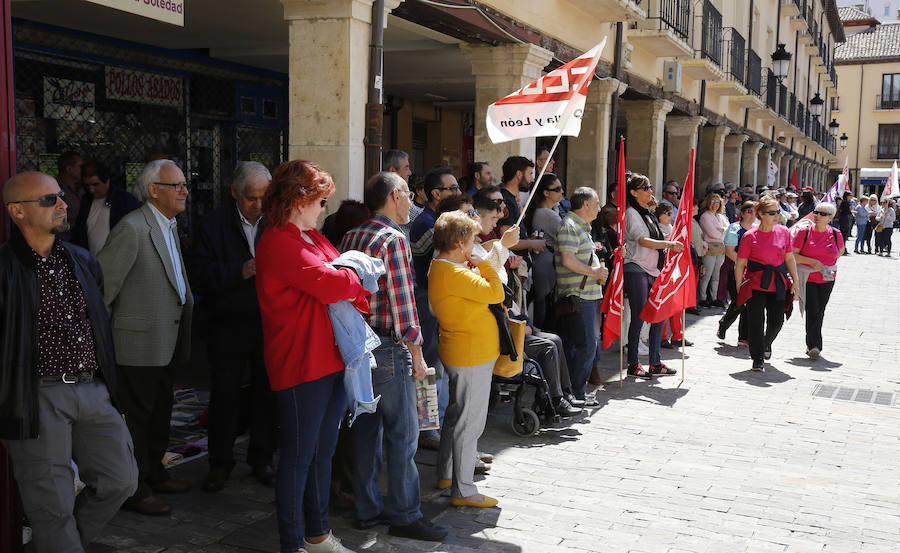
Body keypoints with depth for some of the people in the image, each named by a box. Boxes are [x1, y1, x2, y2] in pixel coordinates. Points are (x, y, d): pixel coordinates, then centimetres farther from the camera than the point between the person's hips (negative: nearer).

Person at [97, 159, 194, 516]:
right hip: (140, 341, -9)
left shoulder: (170, 226, 13)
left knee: (160, 410, 19)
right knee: (137, 415, 2)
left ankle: (154, 473, 34)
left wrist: (187, 305, 15)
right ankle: (135, 490, 14)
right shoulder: (132, 228, -18)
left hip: (167, 339, 9)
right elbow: (102, 285, -18)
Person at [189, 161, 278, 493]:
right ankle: (220, 463, 23)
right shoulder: (214, 224, -3)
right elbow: (200, 273, -10)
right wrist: (239, 272, -22)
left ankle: (262, 460, 25)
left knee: (267, 394, 9)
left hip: (271, 324, 1)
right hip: (229, 325, -1)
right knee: (224, 394, 8)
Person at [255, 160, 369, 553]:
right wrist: (358, 278, -5)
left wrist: (357, 299, -6)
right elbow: (329, 283, -24)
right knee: (298, 456, 1)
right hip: (302, 365, -10)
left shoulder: (313, 237, 16)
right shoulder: (277, 242, -15)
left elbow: (342, 275, 14)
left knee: (323, 450, 18)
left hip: (333, 359, 10)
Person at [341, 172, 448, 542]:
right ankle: (405, 516, 9)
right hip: (389, 348, -9)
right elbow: (402, 301, -17)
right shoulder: (393, 238, -14)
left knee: (366, 428, 14)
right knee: (402, 434, 1)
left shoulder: (350, 237, 11)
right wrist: (417, 354, -11)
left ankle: (368, 509, 23)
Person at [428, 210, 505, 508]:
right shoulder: (453, 273, -24)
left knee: (457, 414, 21)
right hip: (471, 355, -11)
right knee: (470, 422, -3)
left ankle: (446, 474, 34)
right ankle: (463, 491, 6)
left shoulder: (442, 267, 10)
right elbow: (495, 293, -27)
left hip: (461, 354, 11)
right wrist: (483, 263, -12)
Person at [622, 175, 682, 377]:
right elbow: (642, 241, -22)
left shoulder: (648, 214, 18)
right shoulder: (631, 213, -9)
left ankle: (655, 363, 15)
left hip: (652, 270, 9)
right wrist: (668, 244, -29)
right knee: (639, 317, -6)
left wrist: (671, 245, 15)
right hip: (636, 269, -9)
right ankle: (633, 365, 4)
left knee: (659, 315, 7)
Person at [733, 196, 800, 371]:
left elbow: (789, 258, 12)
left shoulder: (784, 232, 5)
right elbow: (740, 265, -3)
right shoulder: (750, 236, -6)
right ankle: (757, 359, 7)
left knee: (777, 321, 6)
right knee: (756, 322, -5)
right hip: (756, 283, -3)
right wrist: (739, 288, -4)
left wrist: (795, 281, 7)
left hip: (778, 284, 3)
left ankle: (766, 344, 39)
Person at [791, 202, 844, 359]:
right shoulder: (805, 232, -7)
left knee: (820, 311, 10)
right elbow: (793, 255, -6)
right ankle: (814, 345, -9)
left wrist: (827, 263, 9)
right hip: (807, 277, -3)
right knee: (812, 311, -12)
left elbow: (840, 251, 21)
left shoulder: (835, 234, 1)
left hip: (827, 279, 3)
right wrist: (811, 261, -17)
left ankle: (812, 344, 24)